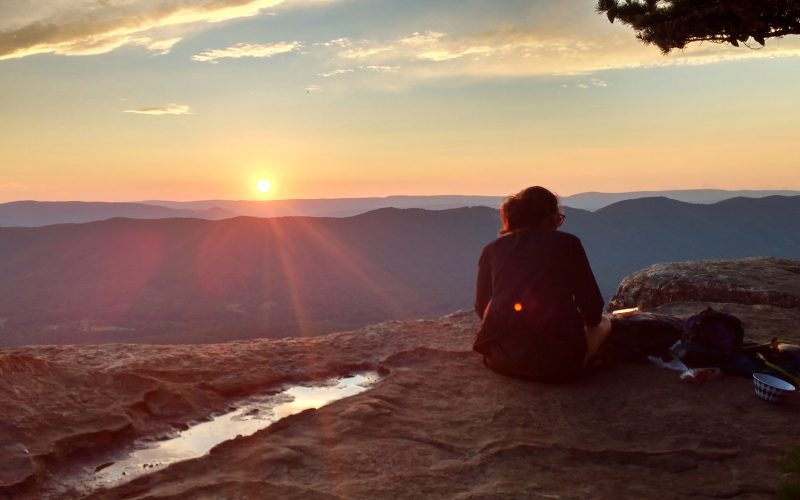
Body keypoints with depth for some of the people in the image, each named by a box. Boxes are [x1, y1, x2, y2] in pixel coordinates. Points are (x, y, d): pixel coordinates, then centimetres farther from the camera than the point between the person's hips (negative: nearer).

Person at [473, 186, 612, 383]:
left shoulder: (492, 249, 9)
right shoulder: (567, 243, 3)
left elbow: (482, 308, 13)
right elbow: (592, 308, 3)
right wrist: (592, 321, 27)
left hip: (502, 360, 4)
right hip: (558, 362, -4)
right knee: (603, 323, 26)